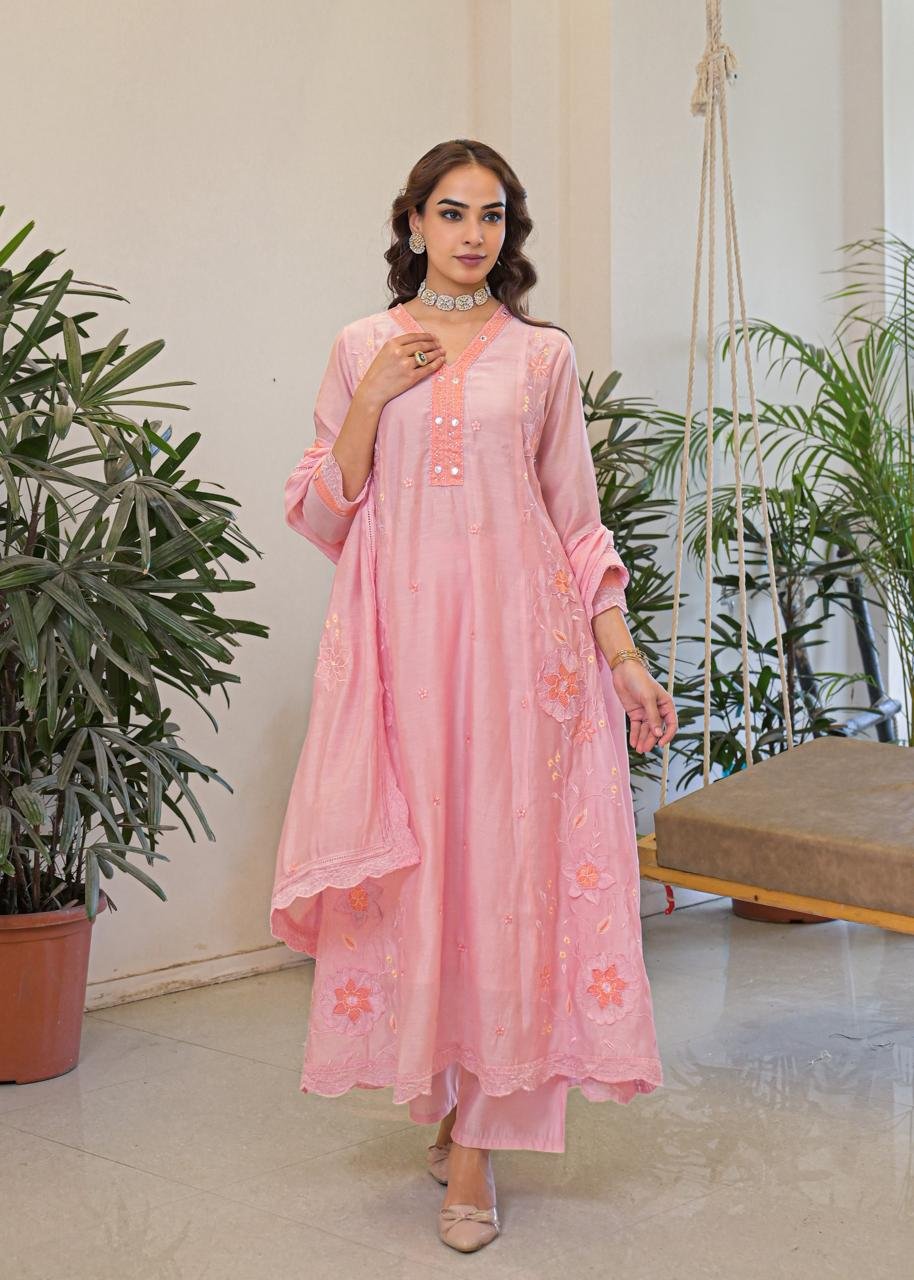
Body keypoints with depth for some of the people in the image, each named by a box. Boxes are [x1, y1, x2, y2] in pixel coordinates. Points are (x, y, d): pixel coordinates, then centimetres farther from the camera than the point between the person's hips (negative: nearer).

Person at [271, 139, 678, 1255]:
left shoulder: (544, 355, 9)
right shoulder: (362, 348, 10)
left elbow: (577, 522, 9)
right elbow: (322, 514, 5)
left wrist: (625, 657, 2)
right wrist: (371, 399, -7)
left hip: (519, 636, 0)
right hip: (398, 629, 1)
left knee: (505, 862, -3)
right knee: (411, 860, 1)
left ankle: (477, 1139, 5)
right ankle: (440, 1097, 22)